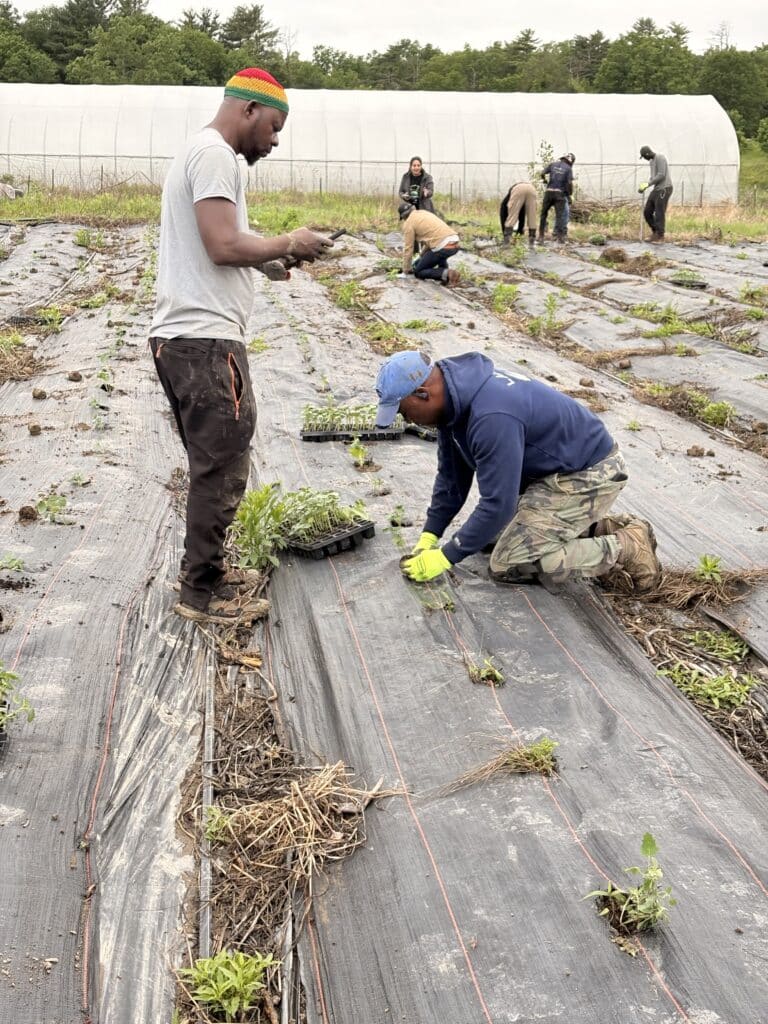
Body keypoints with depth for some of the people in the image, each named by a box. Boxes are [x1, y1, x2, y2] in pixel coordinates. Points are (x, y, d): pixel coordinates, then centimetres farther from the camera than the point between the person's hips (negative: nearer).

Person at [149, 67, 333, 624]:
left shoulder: (202, 152, 20)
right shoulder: (215, 154, -12)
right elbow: (224, 246, -21)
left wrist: (266, 262, 11)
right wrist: (289, 244, -7)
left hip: (184, 336, 11)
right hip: (205, 338, -10)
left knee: (213, 465, 18)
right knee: (223, 468, -3)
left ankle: (203, 569, 28)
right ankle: (203, 592, 6)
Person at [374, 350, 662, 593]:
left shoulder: (491, 417, -33)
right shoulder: (454, 397, -3)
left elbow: (497, 503, -29)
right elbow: (452, 476, 7)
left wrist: (445, 557, -20)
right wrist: (429, 537, 2)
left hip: (588, 475, -10)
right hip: (551, 469, 10)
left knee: (508, 565, -13)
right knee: (491, 534, 15)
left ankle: (625, 548, -4)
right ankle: (598, 530, 16)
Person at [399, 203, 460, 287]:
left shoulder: (408, 222, 7)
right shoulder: (425, 213, 30)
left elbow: (408, 248, 8)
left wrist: (406, 271, 17)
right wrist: (422, 256, 48)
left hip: (443, 247, -7)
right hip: (455, 244, 7)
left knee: (418, 272, 10)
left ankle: (446, 274, -11)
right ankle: (445, 273, 15)